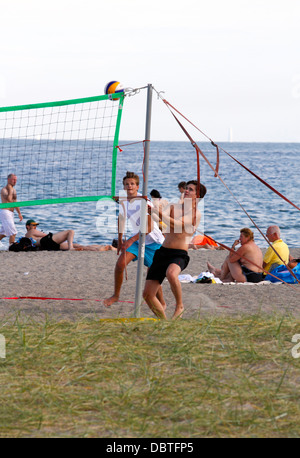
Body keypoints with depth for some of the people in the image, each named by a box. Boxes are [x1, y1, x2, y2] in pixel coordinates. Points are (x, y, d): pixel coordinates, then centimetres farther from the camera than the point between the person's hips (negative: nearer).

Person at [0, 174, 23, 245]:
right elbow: (9, 199, -29)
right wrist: (10, 189, -21)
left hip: (10, 213, 9)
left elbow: (15, 202, 26)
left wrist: (19, 213, 24)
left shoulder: (13, 190, 16)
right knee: (13, 232, -13)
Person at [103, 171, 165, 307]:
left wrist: (131, 240, -30)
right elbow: (121, 218, 15)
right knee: (120, 263, -11)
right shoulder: (123, 201, -3)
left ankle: (162, 303, 18)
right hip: (136, 238, 6)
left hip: (153, 241, -6)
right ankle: (116, 295, 7)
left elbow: (148, 228, -27)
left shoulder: (144, 202, -24)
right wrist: (120, 240, 18)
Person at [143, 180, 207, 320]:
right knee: (147, 294, -1)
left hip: (179, 255, -6)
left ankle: (179, 306, -17)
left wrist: (157, 211, -29)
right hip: (163, 251, 6)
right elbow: (164, 216, -5)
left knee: (171, 274, -40)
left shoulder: (195, 214, -5)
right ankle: (164, 320, 20)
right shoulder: (173, 207, 14)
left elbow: (175, 224, -19)